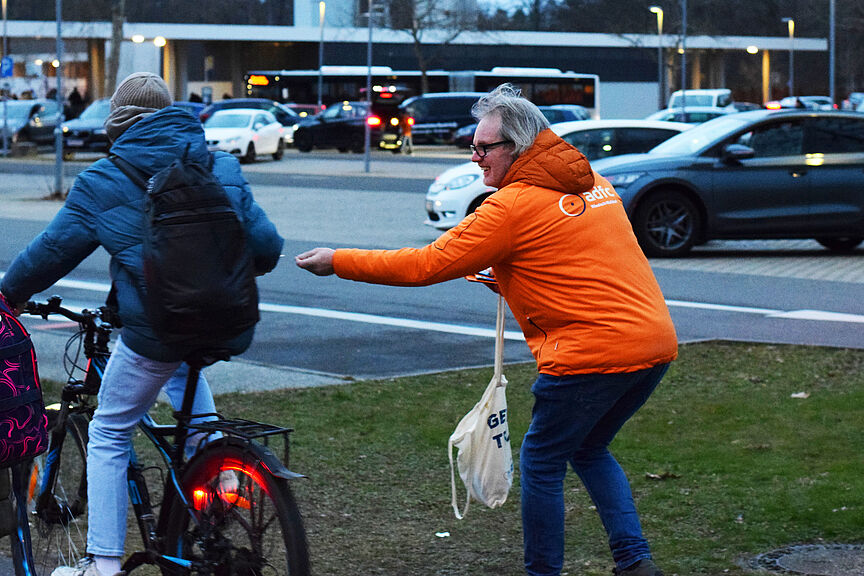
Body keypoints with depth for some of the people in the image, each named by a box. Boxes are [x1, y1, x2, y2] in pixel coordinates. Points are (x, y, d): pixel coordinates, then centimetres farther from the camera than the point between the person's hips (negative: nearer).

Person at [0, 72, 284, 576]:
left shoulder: (102, 182, -1)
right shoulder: (223, 168, 9)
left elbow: (52, 250, 4)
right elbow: (266, 243, 9)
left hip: (156, 330, -4)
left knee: (108, 437, 12)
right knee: (183, 368, 38)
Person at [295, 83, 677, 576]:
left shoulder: (515, 204, -8)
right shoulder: (593, 182, 15)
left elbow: (426, 266, -8)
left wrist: (338, 262, 0)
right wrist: (504, 273, 24)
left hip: (594, 353, -8)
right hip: (656, 342, 8)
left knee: (542, 462, 8)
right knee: (589, 452, 25)